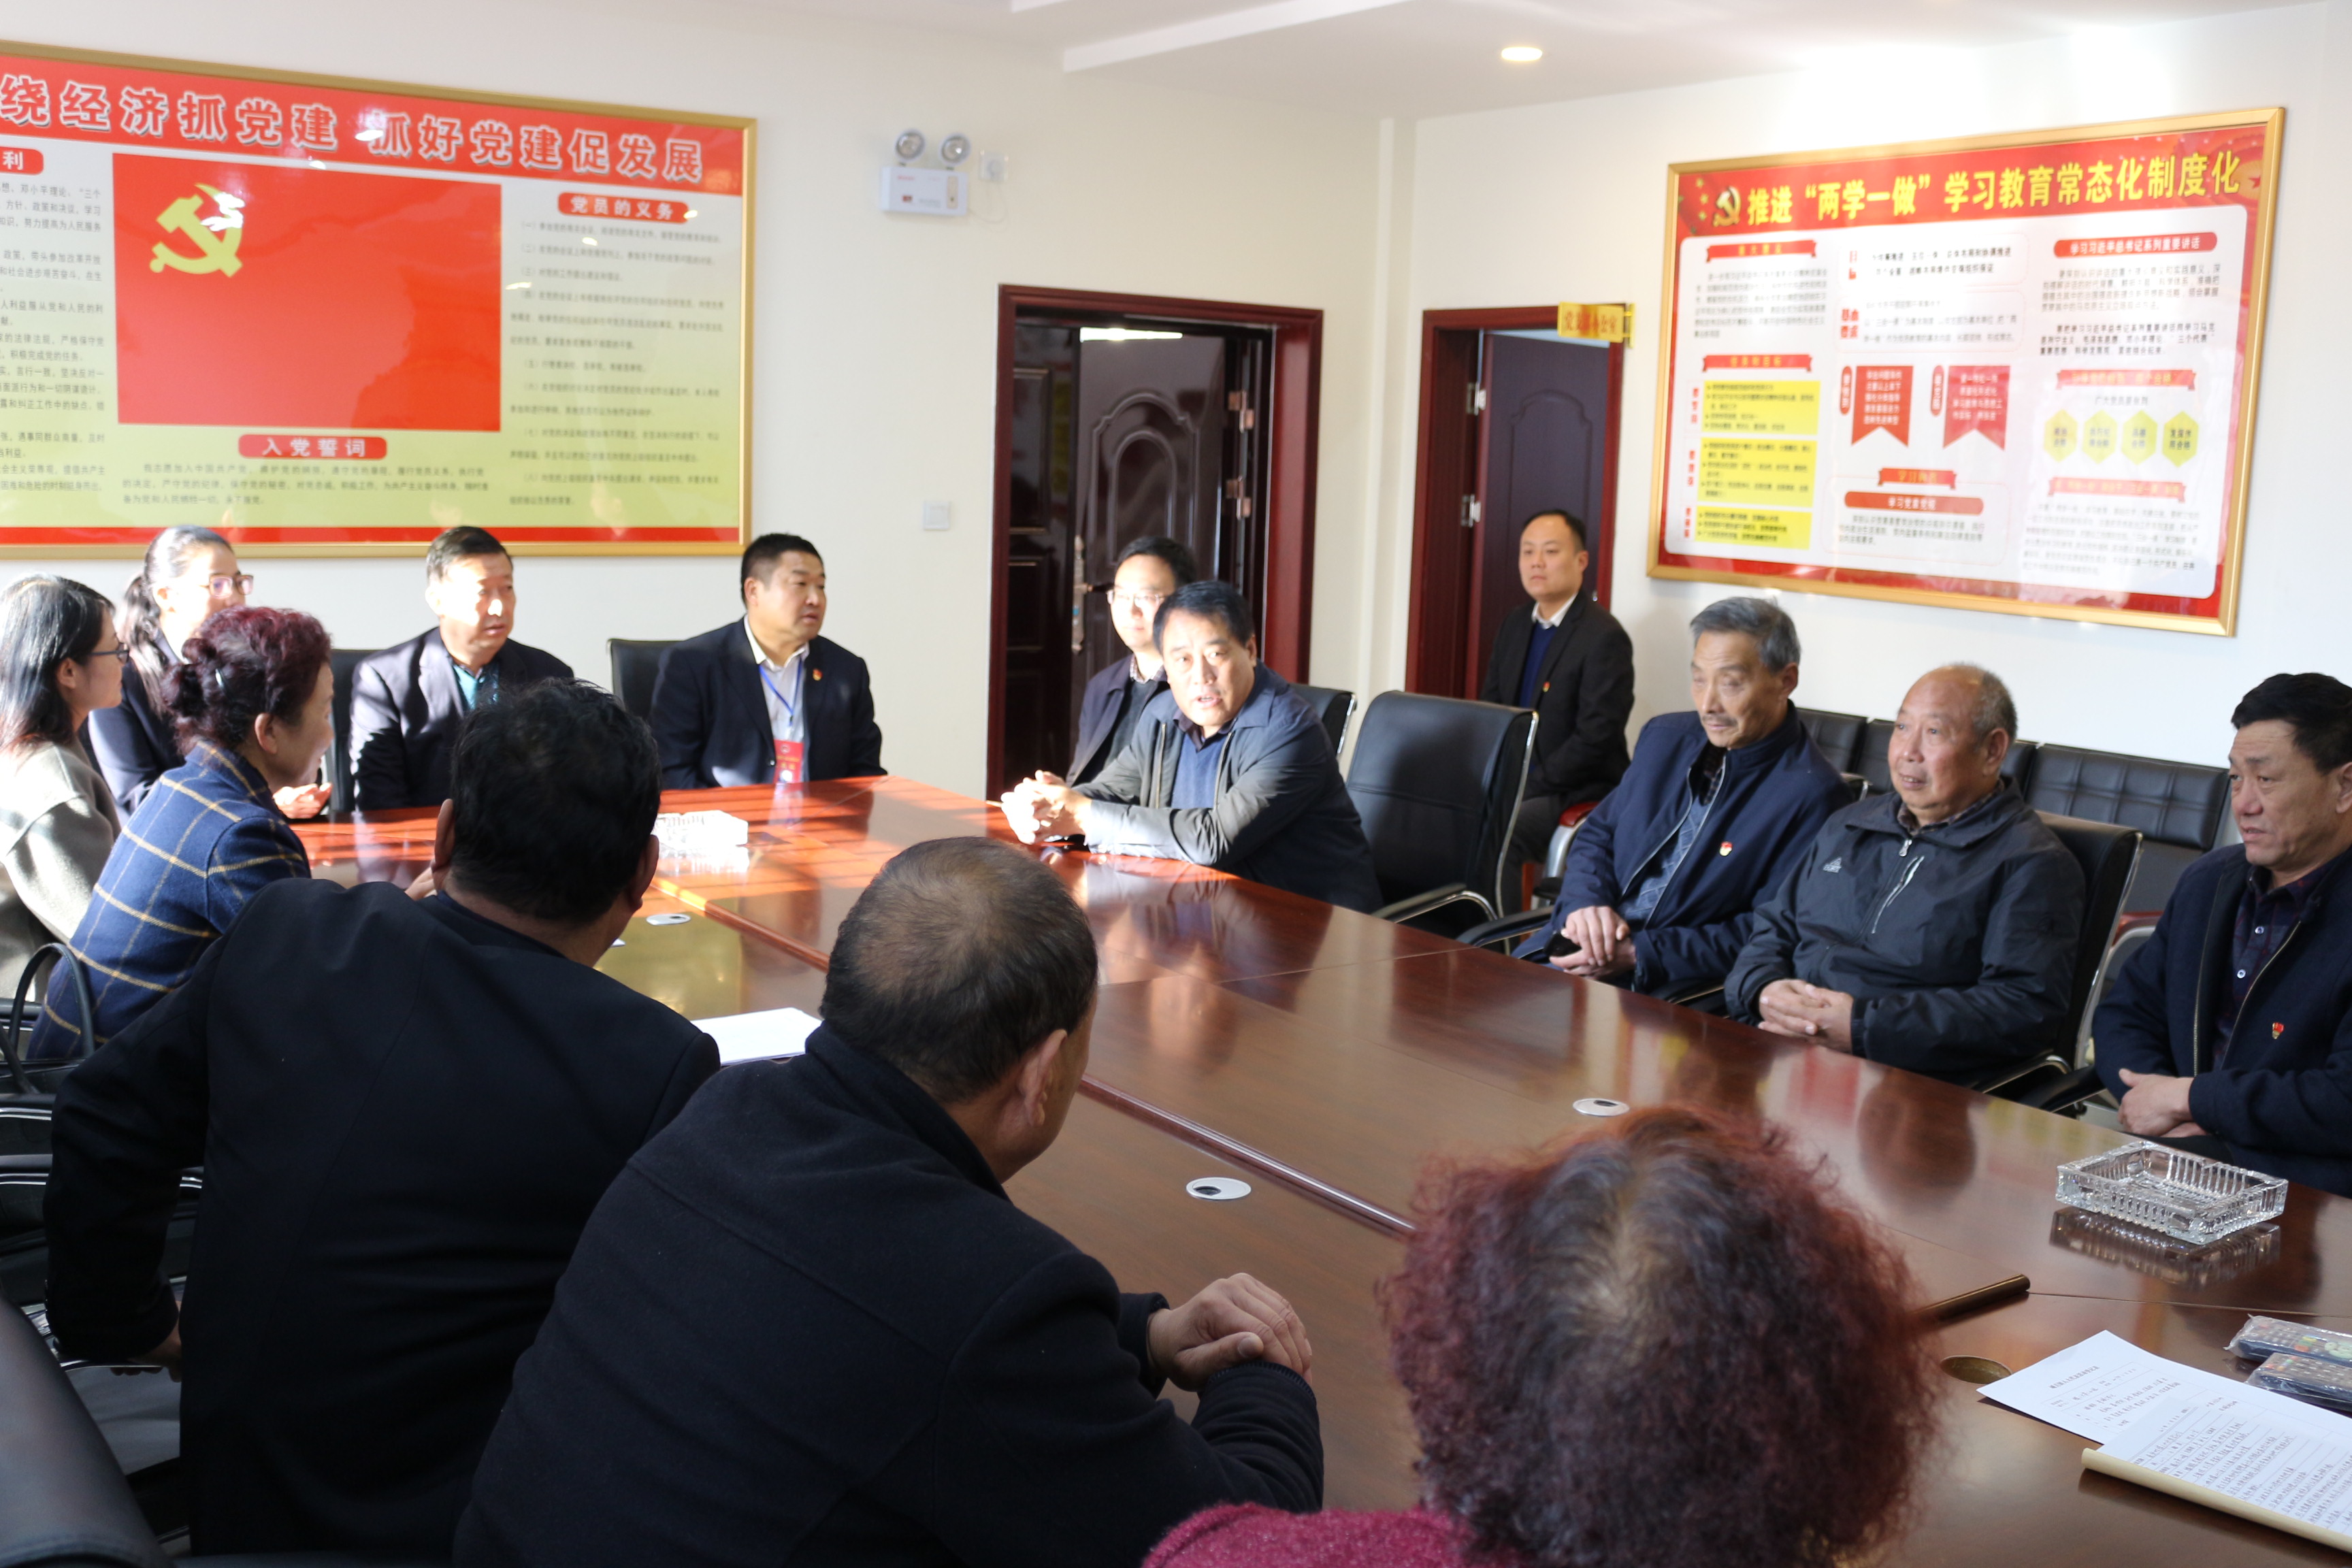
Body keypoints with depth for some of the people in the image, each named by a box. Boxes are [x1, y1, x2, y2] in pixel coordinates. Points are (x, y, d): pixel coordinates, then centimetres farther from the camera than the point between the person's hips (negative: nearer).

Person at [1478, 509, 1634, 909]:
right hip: (1511, 782, 7)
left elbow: (1596, 738, -17)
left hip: (1576, 794, -7)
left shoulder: (1604, 637, -12)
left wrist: (1531, 785, -19)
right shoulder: (1514, 628, 13)